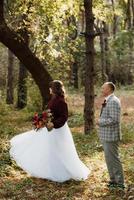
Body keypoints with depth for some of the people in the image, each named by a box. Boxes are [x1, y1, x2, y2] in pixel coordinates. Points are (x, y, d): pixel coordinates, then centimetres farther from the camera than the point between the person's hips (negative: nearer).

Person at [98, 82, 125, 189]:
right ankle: (113, 179, 30)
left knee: (113, 159, -1)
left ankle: (120, 182, 10)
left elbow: (114, 119, -25)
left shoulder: (113, 101, -18)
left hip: (111, 136, -10)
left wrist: (100, 122, -15)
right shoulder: (108, 101, 13)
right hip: (106, 135, 10)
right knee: (109, 159, 18)